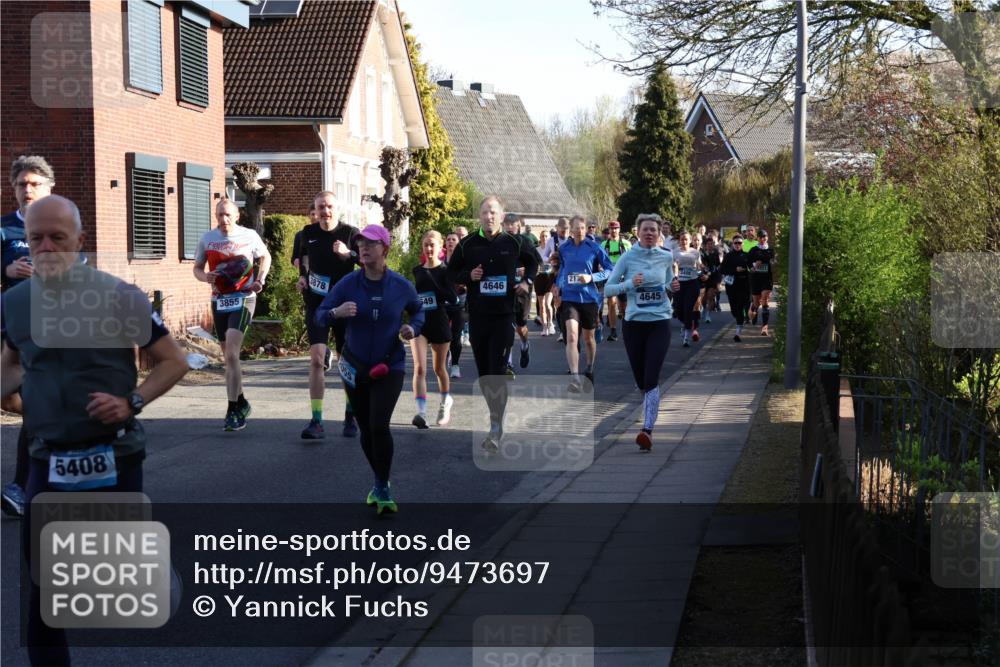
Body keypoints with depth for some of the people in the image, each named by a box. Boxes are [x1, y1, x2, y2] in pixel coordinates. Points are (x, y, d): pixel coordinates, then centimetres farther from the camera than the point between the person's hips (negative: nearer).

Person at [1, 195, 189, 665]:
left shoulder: (120, 297, -9)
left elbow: (174, 362, -1)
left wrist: (132, 402, -16)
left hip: (114, 460, -4)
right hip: (48, 463, 4)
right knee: (42, 590, 8)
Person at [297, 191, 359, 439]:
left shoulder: (350, 233, -5)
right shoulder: (308, 233, 4)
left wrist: (349, 253, -27)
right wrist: (303, 275, 7)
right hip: (316, 304, 1)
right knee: (316, 358, -14)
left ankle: (350, 416, 27)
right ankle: (316, 421, -16)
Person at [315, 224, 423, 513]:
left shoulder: (401, 286, -7)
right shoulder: (348, 283, -9)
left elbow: (418, 310, 13)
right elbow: (319, 316, -8)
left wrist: (413, 329, -8)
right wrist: (336, 312, -30)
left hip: (390, 367, -2)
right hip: (355, 367, 2)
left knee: (379, 425, -18)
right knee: (365, 429, 12)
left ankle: (382, 489, -3)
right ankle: (380, 481, 35)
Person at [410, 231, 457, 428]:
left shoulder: (445, 271, -4)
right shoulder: (416, 271, 8)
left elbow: (453, 299, -14)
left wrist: (434, 285, -21)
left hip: (440, 323, -2)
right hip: (419, 323, 2)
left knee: (439, 368, 14)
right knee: (419, 368, -15)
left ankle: (446, 403, 40)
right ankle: (421, 412, -23)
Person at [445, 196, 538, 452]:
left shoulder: (513, 243, 1)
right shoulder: (467, 244, 1)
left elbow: (533, 261, 19)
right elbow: (451, 272, 10)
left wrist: (527, 281, 1)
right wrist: (469, 275, -10)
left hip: (504, 316, -2)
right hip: (477, 316, 3)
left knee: (497, 372, -11)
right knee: (483, 373, 9)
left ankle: (496, 428, -10)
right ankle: (496, 415, 25)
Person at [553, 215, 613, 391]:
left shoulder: (594, 248, -5)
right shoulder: (564, 248, 4)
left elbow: (609, 269, -4)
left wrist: (591, 277, -18)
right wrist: (559, 284, 13)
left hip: (589, 297, 0)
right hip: (569, 297, 1)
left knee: (588, 338, 15)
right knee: (571, 336, -18)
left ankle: (590, 371, 39)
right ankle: (574, 377, -26)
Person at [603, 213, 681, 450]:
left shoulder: (666, 257, 4)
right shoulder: (628, 257, -2)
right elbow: (608, 289, -3)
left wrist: (673, 286, -1)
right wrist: (630, 284, -19)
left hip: (659, 323, -1)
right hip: (634, 323, 1)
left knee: (651, 379, -15)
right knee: (641, 381, 9)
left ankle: (647, 430, -22)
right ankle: (649, 419, 36)